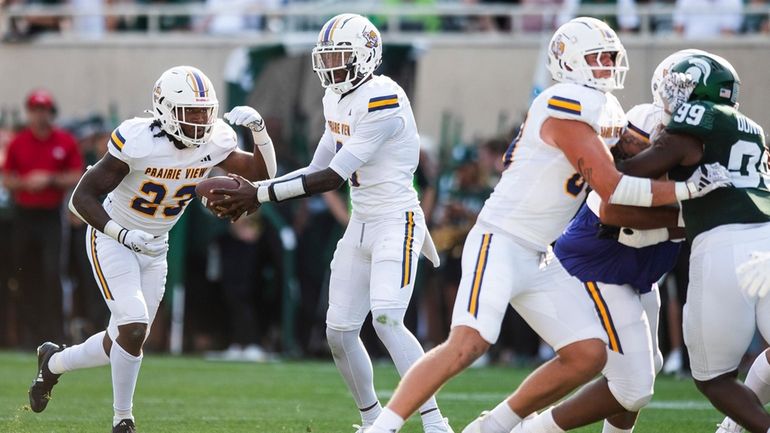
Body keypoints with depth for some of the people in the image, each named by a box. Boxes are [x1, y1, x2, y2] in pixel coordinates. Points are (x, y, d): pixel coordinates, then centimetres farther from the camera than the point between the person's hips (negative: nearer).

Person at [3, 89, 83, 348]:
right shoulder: (18, 143, 6)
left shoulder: (66, 142, 2)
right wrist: (25, 182, -11)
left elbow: (77, 178, 1)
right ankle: (29, 333, 9)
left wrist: (50, 179, -13)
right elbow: (6, 180, 8)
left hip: (51, 217, -2)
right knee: (26, 277, 2)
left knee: (51, 273, -13)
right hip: (24, 217, 2)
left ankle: (54, 332, -10)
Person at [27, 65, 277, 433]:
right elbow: (82, 197, -23)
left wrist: (259, 130, -22)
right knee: (134, 329, -20)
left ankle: (54, 362, 39)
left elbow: (262, 173, -4)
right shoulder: (137, 141, -27)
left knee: (121, 344, 9)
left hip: (154, 250, 6)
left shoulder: (214, 143, -12)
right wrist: (124, 235, -36)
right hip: (111, 239, -6)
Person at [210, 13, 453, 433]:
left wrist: (260, 194, -18)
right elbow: (319, 168, 14)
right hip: (361, 224, 9)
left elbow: (332, 178, -22)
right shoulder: (337, 98, 8)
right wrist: (255, 192, 2)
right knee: (339, 332, 7)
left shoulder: (382, 101, -21)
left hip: (396, 221, -9)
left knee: (386, 319, -24)